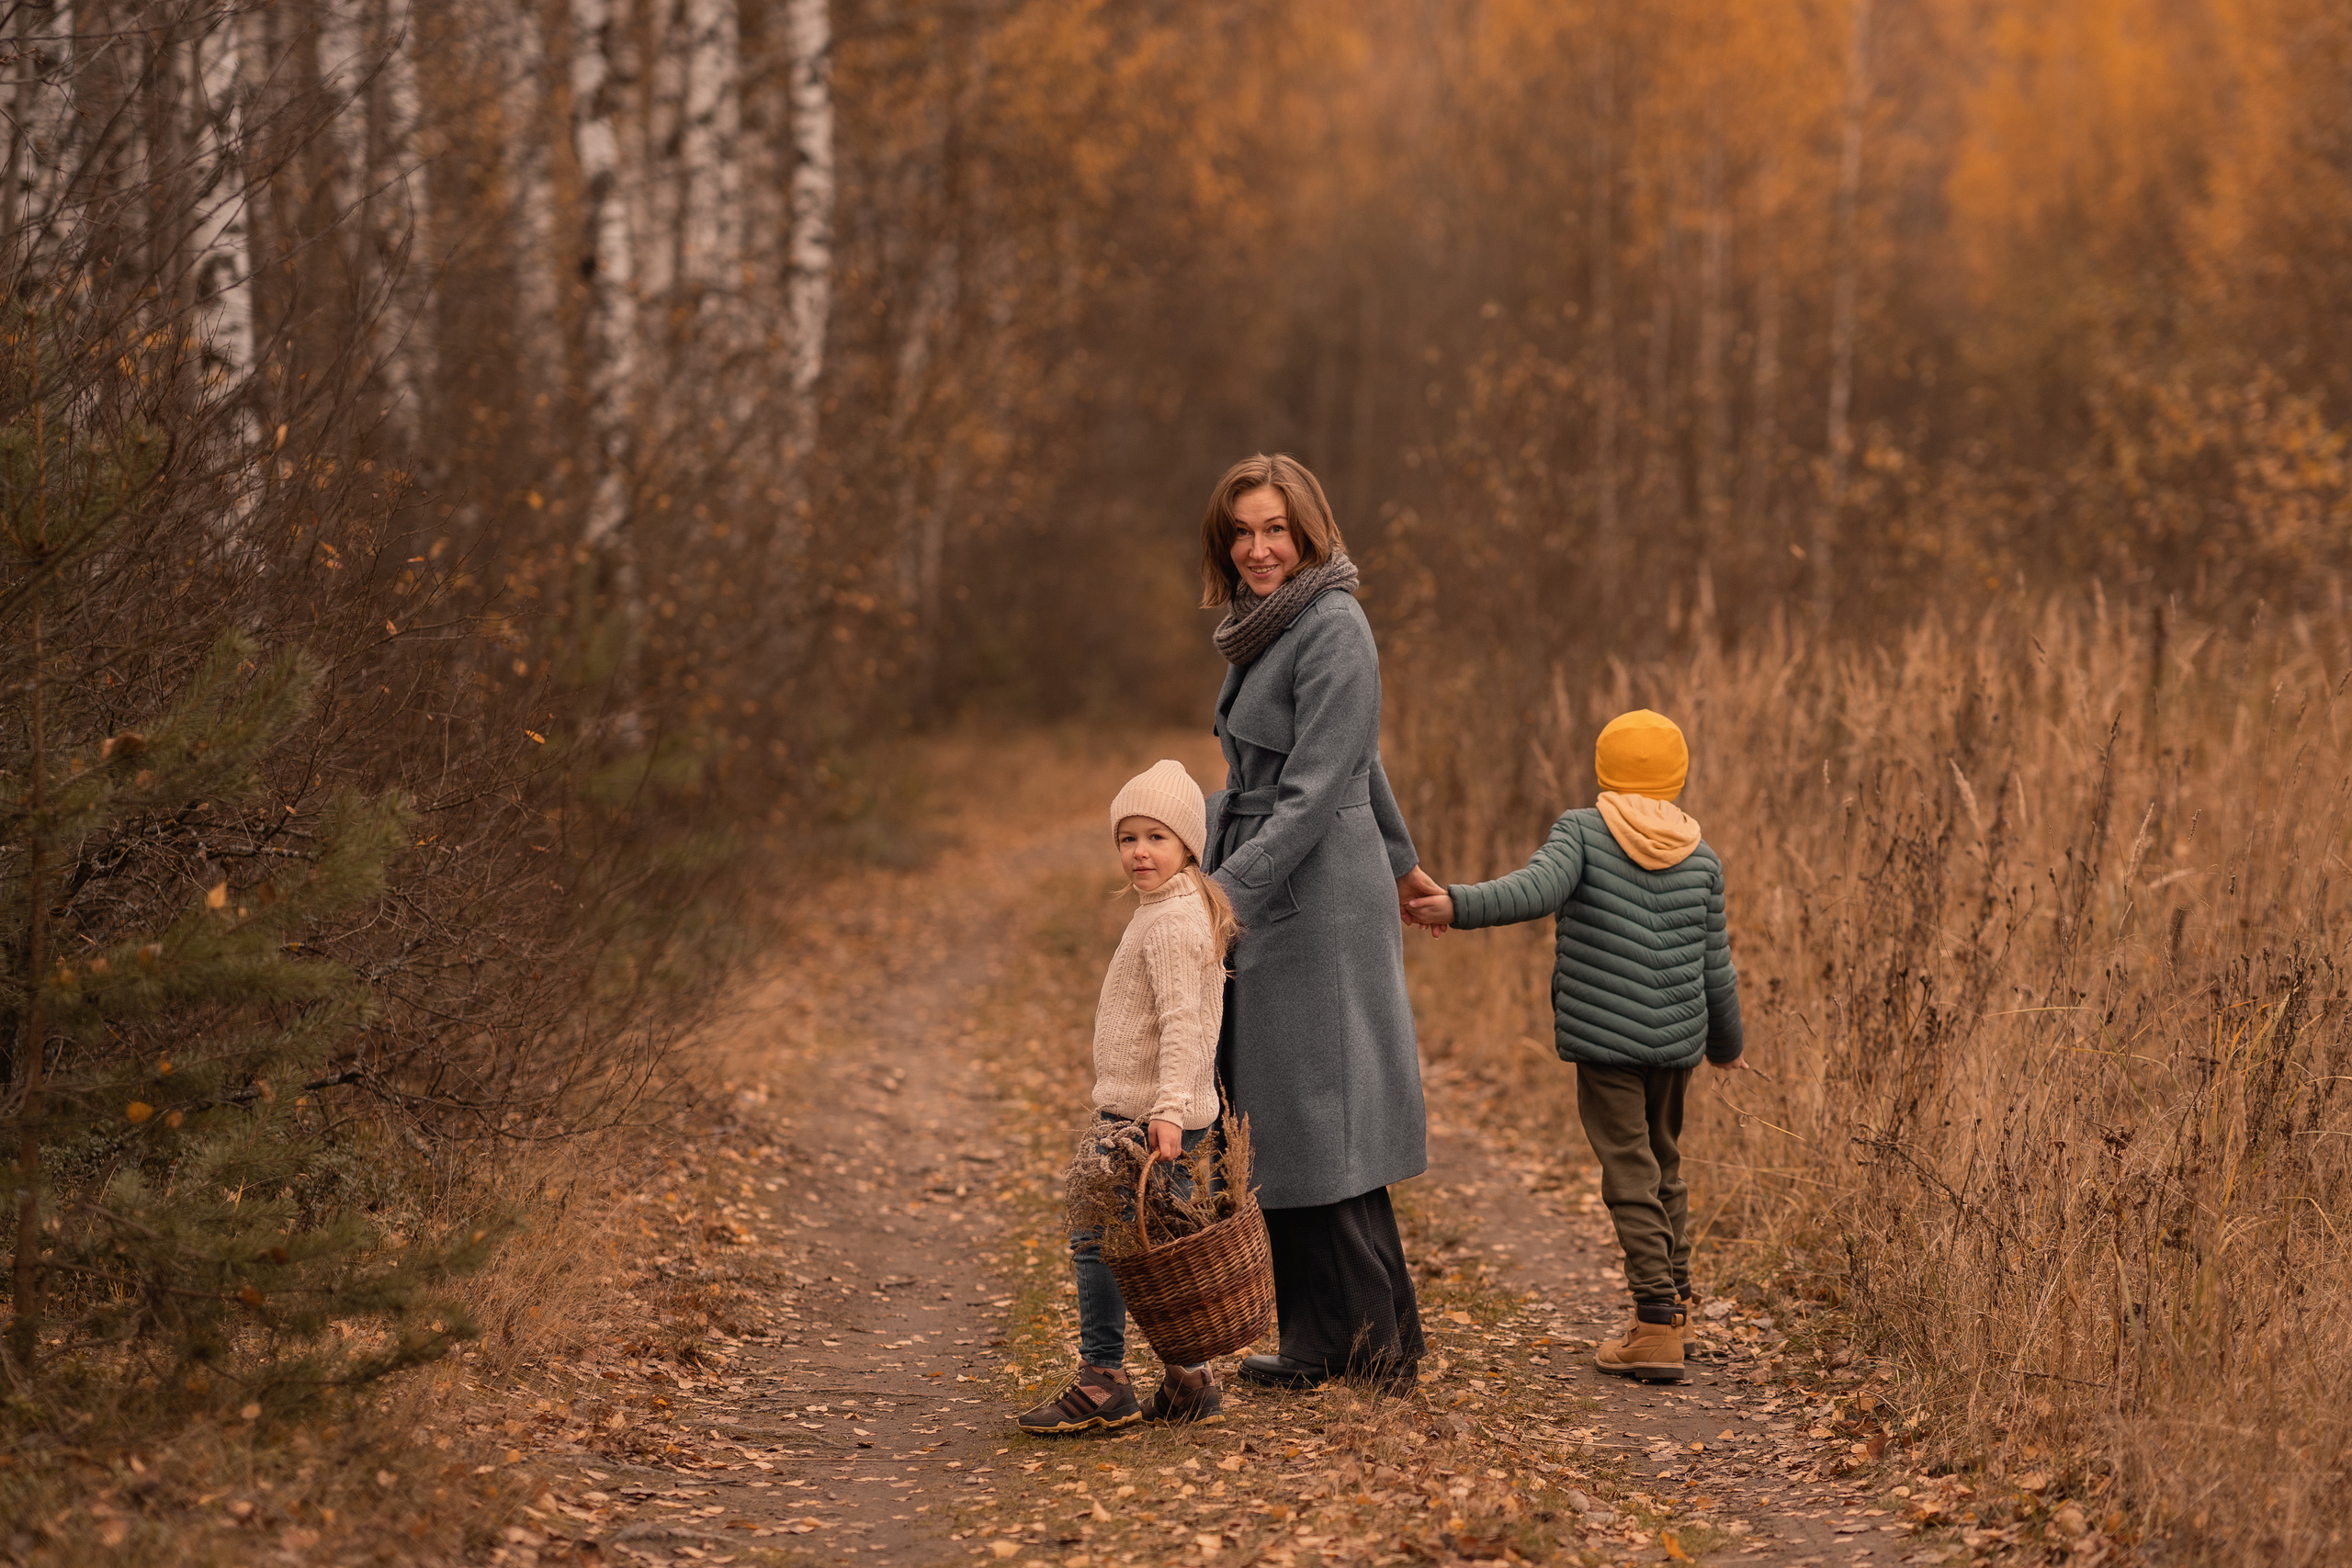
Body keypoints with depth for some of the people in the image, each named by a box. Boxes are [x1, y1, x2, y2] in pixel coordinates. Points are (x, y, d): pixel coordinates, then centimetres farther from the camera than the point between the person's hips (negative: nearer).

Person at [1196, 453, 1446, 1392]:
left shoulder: (1333, 628, -15)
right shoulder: (1268, 626, 13)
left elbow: (1316, 790, -21)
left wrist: (1225, 891, -26)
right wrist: (1400, 861, 36)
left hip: (1316, 893, -9)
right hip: (1264, 894, 9)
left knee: (1321, 1121, -4)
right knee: (1283, 1127, 10)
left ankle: (1379, 1339, 4)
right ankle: (1319, 1345, 16)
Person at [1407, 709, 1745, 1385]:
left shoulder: (1582, 831, -3)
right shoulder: (1702, 859, 8)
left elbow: (1536, 890, -24)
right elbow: (1715, 970, 12)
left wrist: (1458, 905, -30)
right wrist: (1727, 1043, 26)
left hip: (1603, 1036, -4)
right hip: (1677, 1039, 4)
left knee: (1629, 1172, -4)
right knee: (1664, 1163, 21)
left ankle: (1657, 1323, -10)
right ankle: (1675, 1305, 29)